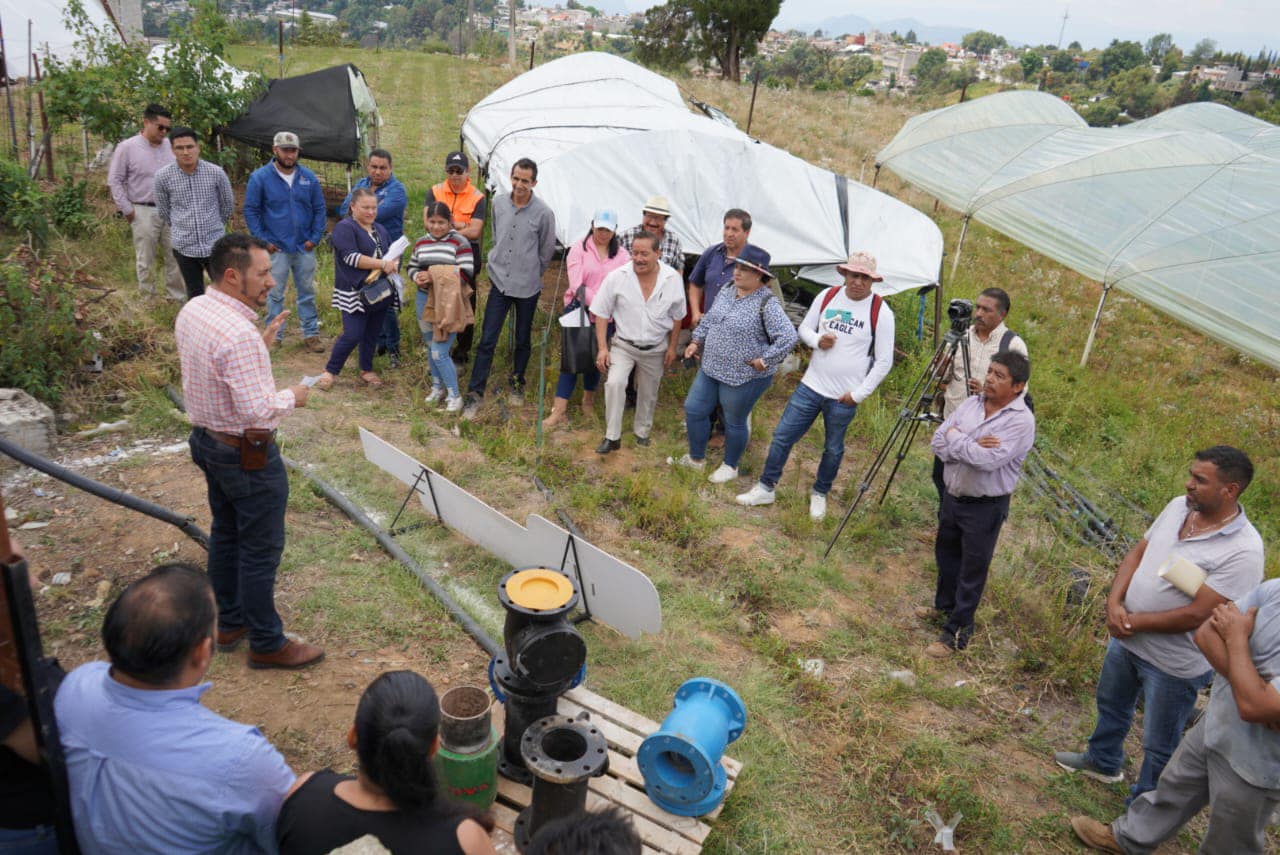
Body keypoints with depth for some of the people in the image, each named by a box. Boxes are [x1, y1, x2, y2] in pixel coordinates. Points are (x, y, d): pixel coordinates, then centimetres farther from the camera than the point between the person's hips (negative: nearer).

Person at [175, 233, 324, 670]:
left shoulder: (192, 311, 0)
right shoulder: (239, 334, -30)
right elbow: (257, 410, -29)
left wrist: (260, 343, 8)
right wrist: (291, 397, -12)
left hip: (208, 441, 10)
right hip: (247, 455, -10)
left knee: (225, 535, 23)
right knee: (260, 550, 4)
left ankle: (229, 622, 39)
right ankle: (266, 644, 19)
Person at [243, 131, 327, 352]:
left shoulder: (309, 177, 3)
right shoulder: (260, 177, -5)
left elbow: (319, 209, 7)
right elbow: (250, 211, -2)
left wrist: (315, 238, -2)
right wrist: (263, 240, -9)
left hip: (305, 247, 2)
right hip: (276, 249, -2)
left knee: (307, 292, 10)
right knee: (275, 294, 5)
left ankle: (311, 334, 20)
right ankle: (274, 336, 16)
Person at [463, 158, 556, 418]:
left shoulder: (543, 213, -11)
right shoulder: (499, 203, 0)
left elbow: (547, 251, 2)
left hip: (527, 287, -2)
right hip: (500, 282, 2)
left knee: (523, 340, 13)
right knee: (487, 340, -1)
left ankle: (517, 383, 35)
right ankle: (475, 392, 6)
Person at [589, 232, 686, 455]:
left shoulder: (672, 279, -12)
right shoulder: (616, 277, -17)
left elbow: (676, 316, 2)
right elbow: (601, 313, -9)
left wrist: (672, 347, 4)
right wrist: (602, 348, -13)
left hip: (655, 349, 2)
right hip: (624, 345, -2)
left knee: (648, 394, 16)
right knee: (614, 383, -22)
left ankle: (642, 432, 39)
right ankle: (612, 437, -11)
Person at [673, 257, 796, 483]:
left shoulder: (767, 304, -21)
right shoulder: (727, 293, 2)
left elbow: (788, 338, -26)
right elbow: (709, 319, 18)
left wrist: (763, 361, -22)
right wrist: (696, 341, 9)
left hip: (744, 377, -8)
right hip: (711, 369, 8)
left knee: (734, 422, 10)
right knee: (693, 409, 14)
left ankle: (730, 466, 34)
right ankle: (696, 458, 35)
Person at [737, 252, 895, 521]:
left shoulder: (880, 312, -9)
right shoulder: (827, 296, 0)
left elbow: (884, 361, -6)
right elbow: (804, 328, 11)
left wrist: (859, 394, -11)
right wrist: (817, 340, -12)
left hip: (844, 398, -3)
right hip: (810, 386, 3)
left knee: (833, 449, 14)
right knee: (782, 436, 5)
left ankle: (820, 494, 36)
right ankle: (765, 488, 20)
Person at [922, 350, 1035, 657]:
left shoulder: (1021, 421, -19)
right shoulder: (971, 404, 1)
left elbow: (988, 459, -31)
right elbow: (938, 442, -5)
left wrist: (956, 437, -17)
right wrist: (972, 445, -21)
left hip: (985, 507, -7)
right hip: (953, 497, 7)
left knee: (972, 571, 5)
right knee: (946, 554, 24)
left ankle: (956, 632, 17)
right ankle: (944, 607, 46)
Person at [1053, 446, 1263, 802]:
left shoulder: (1243, 550, -28)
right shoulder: (1178, 506, -6)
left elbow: (1196, 615, -28)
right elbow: (1137, 553, 1)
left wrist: (1134, 621, -18)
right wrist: (1114, 603, -13)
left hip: (1174, 662, -7)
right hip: (1126, 637, 7)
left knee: (1159, 746, 14)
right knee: (1111, 704, 30)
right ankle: (1102, 761, 57)